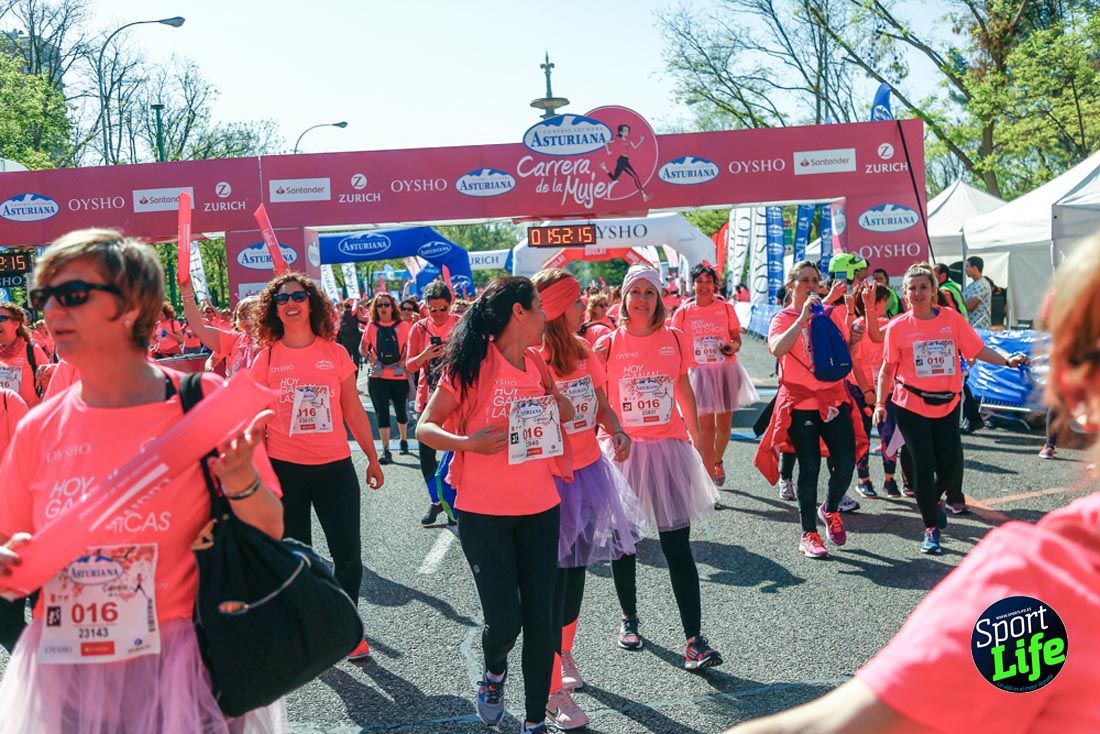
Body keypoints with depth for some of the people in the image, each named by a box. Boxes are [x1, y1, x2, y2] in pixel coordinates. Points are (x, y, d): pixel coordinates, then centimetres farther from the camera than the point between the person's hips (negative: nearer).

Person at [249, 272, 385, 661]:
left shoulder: (335, 353, 0)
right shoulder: (267, 358, -2)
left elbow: (353, 411, 5)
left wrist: (373, 459, 7)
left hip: (335, 467, 1)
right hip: (285, 469, 0)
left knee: (348, 557, 1)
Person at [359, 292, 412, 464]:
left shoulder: (403, 326, 0)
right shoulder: (372, 326, 4)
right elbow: (362, 348, 11)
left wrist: (404, 361, -13)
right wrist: (370, 358, -6)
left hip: (399, 376, 0)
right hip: (378, 377, 0)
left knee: (401, 411, 14)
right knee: (382, 413, -4)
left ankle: (403, 440, 38)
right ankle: (386, 451, 0)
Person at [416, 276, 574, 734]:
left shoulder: (536, 364, 6)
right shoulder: (472, 364, -10)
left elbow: (564, 414, 20)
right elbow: (425, 428, -10)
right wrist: (468, 442, -25)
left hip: (539, 509, 5)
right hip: (484, 513, -5)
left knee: (540, 617, 4)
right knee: (505, 620, -6)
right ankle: (494, 672, 30)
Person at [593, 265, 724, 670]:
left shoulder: (675, 339, 2)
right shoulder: (608, 344, -3)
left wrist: (697, 435, 17)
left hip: (668, 447, 0)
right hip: (622, 450, 0)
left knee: (678, 547, -3)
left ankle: (694, 640, -1)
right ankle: (629, 618, 34)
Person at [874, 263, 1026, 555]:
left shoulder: (951, 318, 0)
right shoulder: (897, 327, -3)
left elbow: (978, 350, 0)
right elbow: (887, 368, 2)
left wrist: (1008, 360, -15)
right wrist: (880, 404, -5)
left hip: (947, 404, 2)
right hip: (912, 405, -2)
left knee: (950, 465, 2)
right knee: (924, 465, -3)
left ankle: (934, 500, 37)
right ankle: (931, 529, 10)